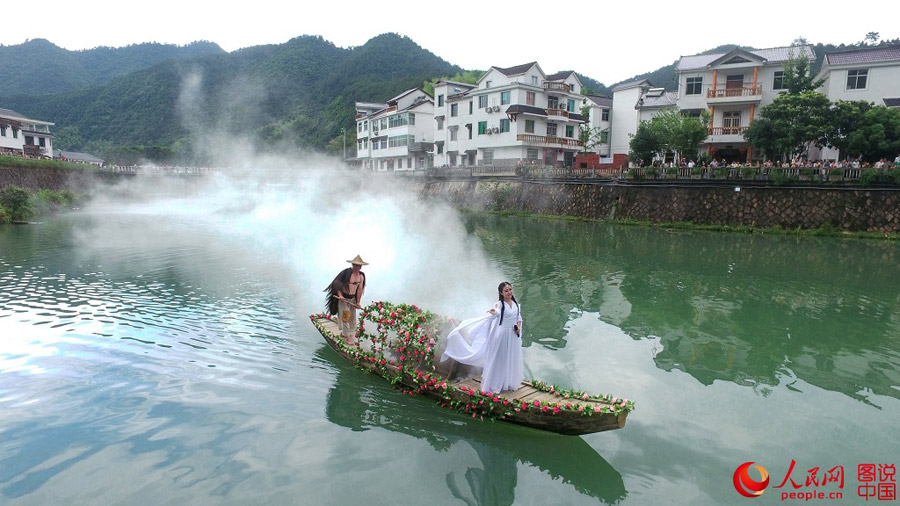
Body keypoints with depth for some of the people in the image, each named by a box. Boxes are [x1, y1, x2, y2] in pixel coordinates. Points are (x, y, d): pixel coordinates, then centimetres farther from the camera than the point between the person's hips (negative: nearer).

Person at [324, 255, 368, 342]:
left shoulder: (361, 276, -2)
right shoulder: (346, 273, -19)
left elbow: (359, 289, 2)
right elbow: (336, 283, -14)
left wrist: (358, 302, 3)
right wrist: (340, 295, -23)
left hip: (352, 299, 6)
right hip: (343, 298, -6)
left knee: (353, 318, 12)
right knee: (344, 317, -1)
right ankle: (347, 335, 13)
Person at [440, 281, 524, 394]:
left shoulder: (516, 304, 6)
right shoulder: (499, 304, -11)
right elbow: (497, 313, -33)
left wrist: (518, 327, -3)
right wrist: (493, 312, -57)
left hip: (513, 336, 5)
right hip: (502, 334, -5)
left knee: (512, 360, 15)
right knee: (498, 360, 2)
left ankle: (510, 383, 31)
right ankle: (496, 385, 14)